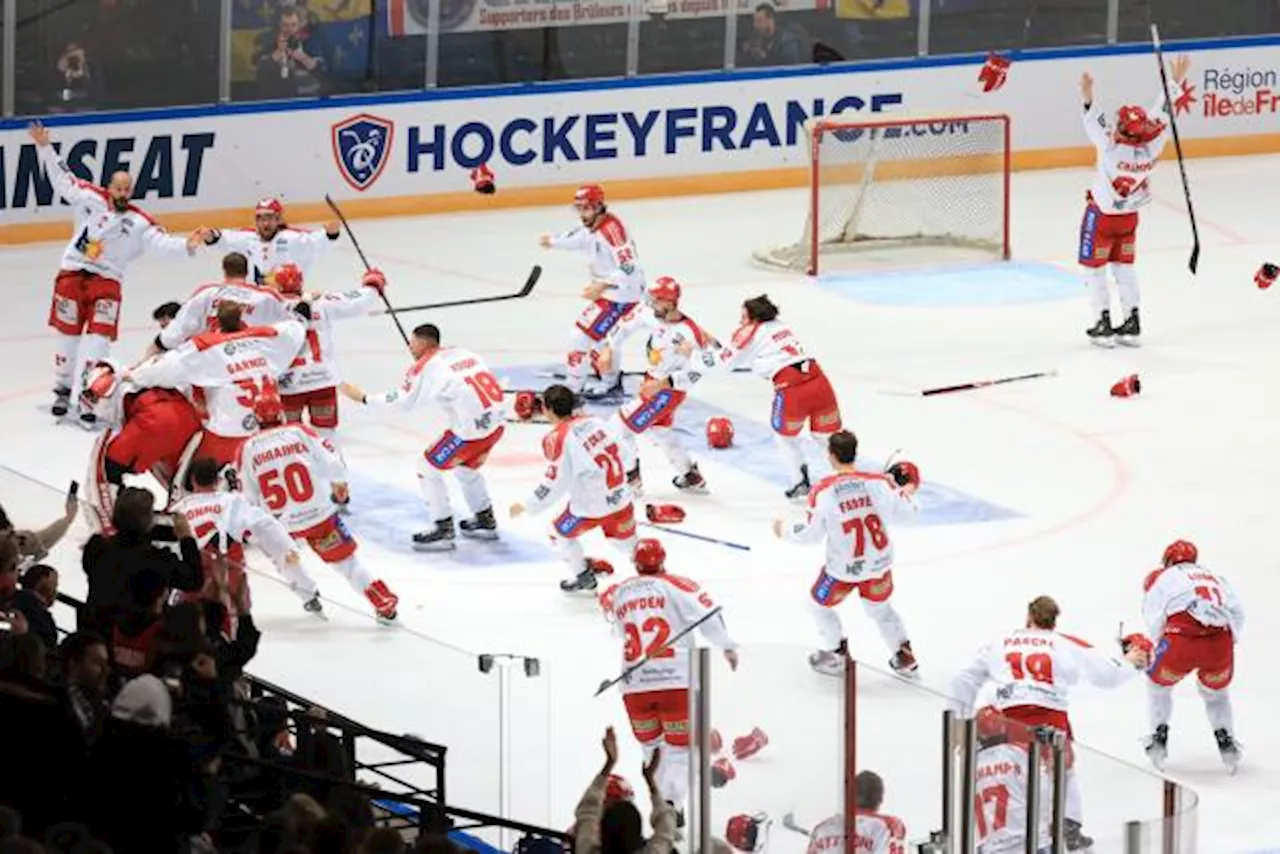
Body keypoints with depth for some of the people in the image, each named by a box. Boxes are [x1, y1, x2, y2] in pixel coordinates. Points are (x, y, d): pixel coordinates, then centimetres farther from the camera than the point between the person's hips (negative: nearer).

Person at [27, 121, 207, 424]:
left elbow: (161, 242, -12)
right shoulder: (90, 199, 2)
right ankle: (62, 389, 20)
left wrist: (185, 246, -31)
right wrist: (46, 148, 4)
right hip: (72, 274, 1)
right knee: (68, 334, 6)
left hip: (106, 282, -1)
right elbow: (63, 181, 8)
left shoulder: (139, 222, -2)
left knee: (98, 339, -11)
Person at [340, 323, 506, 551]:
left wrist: (363, 397, 4)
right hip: (495, 422, 8)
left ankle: (443, 531, 6)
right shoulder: (463, 353, 15)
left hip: (471, 428, -8)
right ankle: (486, 521, 38)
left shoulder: (425, 367, -4)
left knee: (428, 467, 8)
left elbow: (401, 401, -5)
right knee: (466, 468, 31)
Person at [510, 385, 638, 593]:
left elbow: (555, 483, -16)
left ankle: (583, 576, 30)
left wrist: (526, 506, -5)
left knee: (560, 533, 22)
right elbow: (626, 456, 10)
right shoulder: (594, 422, 3)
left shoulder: (558, 438, -17)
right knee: (625, 540, 27)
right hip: (621, 498, 6)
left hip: (592, 506, -6)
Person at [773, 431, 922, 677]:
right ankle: (904, 656, 32)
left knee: (820, 604, 25)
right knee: (879, 607, 29)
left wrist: (784, 530, 5)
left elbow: (811, 533, -14)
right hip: (879, 564, 3)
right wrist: (908, 492, 20)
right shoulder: (878, 482, -15)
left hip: (843, 568, -3)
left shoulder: (823, 491, -21)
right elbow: (903, 508, -4)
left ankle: (837, 655, 34)